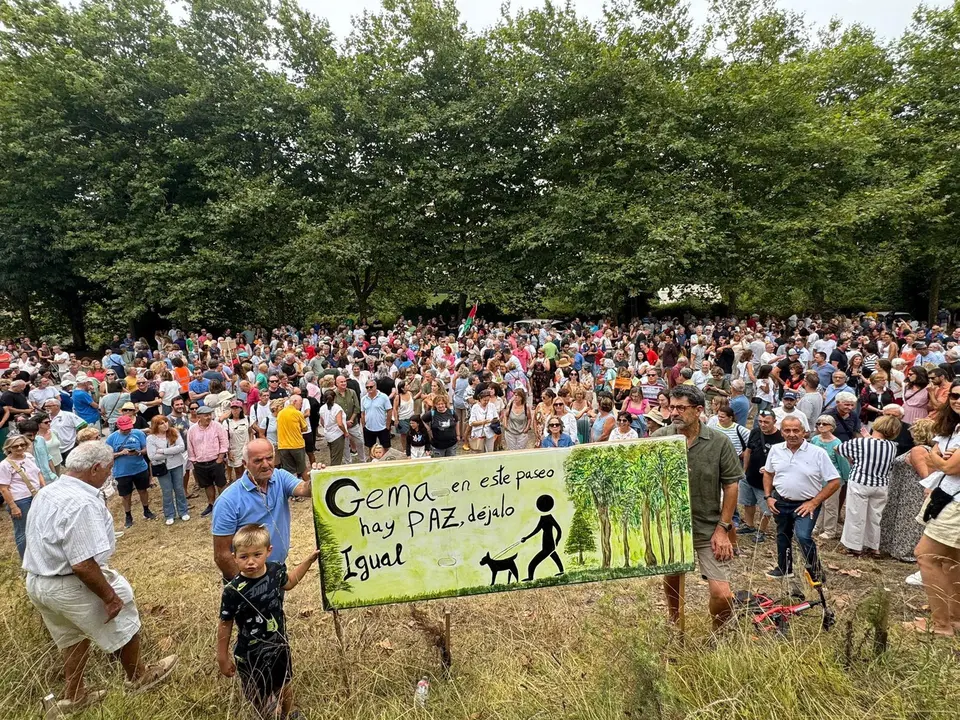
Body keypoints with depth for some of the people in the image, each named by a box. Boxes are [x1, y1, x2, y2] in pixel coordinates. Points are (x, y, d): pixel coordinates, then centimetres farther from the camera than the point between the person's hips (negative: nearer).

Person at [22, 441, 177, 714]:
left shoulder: (46, 493, 4)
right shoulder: (82, 503, -29)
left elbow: (43, 543, 16)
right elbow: (83, 564, -30)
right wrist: (110, 597, -19)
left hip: (36, 582, 9)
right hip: (70, 587, -9)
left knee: (73, 637, 27)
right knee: (122, 624, 13)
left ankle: (74, 696, 42)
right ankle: (138, 677, 33)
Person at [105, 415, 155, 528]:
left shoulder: (138, 433, -6)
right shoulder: (112, 438, -7)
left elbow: (146, 449, -4)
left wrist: (138, 452, -24)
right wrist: (121, 453, -22)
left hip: (140, 469, 1)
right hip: (122, 472, -1)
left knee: (143, 490, 17)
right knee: (126, 495, 11)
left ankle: (147, 511, 36)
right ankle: (128, 516, 31)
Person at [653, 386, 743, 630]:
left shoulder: (719, 442, -10)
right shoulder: (659, 438, -8)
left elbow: (731, 484, -4)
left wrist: (723, 527, -6)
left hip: (708, 528, -1)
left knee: (722, 593, -5)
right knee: (672, 581, 19)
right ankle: (674, 628, 46)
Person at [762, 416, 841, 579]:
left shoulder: (818, 453, -15)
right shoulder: (775, 450, -4)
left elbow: (834, 482, -12)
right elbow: (768, 473, 11)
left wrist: (814, 503, -16)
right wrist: (768, 497, 1)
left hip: (806, 505, -4)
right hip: (780, 502, 4)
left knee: (803, 537, -21)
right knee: (783, 536, 19)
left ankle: (816, 572, 2)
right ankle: (784, 569, 39)